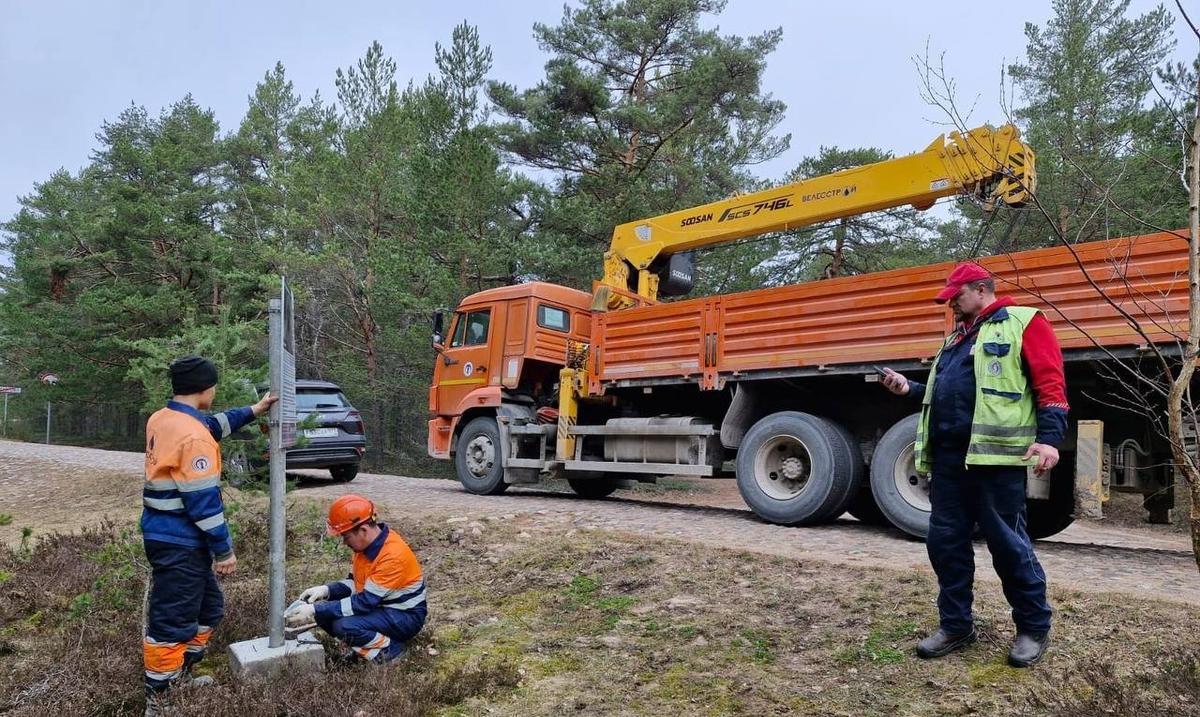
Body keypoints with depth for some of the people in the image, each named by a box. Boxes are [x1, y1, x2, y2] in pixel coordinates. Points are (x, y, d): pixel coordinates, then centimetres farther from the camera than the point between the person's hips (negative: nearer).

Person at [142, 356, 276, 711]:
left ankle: (180, 676, 36)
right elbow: (203, 500, -22)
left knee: (207, 606, 22)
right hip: (180, 542, -10)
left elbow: (211, 426, 25)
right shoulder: (193, 437, -23)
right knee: (173, 620, 1)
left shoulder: (161, 419, 6)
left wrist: (252, 411, 27)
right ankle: (158, 701, 13)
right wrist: (224, 549, -15)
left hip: (163, 534, 10)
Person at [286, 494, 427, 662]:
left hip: (405, 616, -9)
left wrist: (315, 611, -27)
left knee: (345, 626, -28)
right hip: (376, 606, 9)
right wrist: (327, 590, -10)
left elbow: (364, 603, -29)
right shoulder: (366, 543, -2)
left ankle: (389, 648, -7)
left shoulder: (393, 555, -29)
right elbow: (355, 582, 10)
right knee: (323, 608, -4)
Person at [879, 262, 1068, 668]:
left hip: (994, 453, -7)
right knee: (945, 540, 7)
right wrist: (910, 389, 15)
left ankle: (1034, 629, 17)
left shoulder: (1024, 323, 2)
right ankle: (956, 626, 19)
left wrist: (1049, 437, -17)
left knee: (1007, 543, 0)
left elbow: (1050, 383, -7)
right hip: (947, 454, 8)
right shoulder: (958, 336, 25)